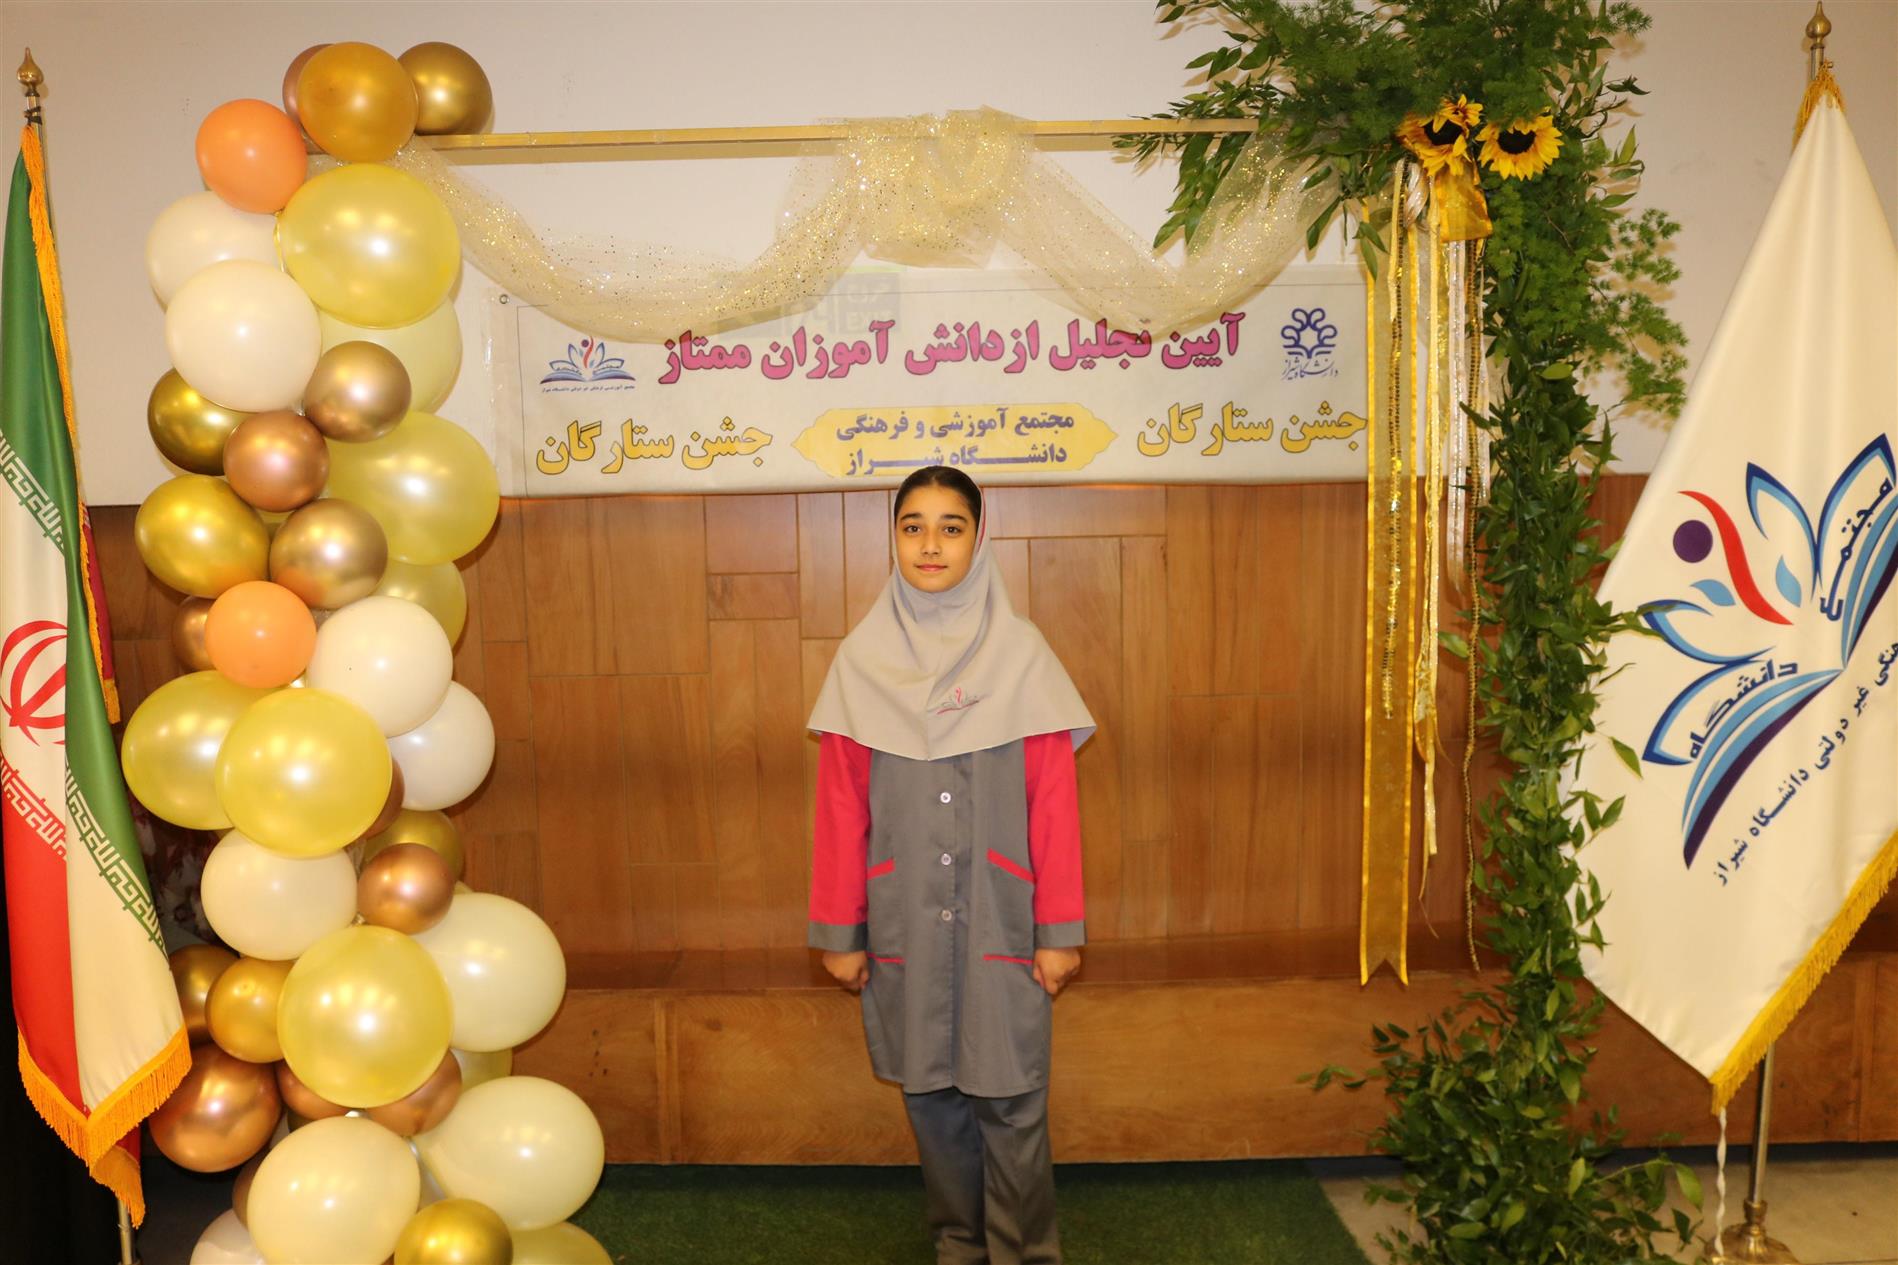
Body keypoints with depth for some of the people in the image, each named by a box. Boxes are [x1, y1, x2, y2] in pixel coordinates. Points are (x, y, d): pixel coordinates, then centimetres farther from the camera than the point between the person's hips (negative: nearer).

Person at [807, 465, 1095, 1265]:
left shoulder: (1021, 653, -5)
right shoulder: (861, 659, -1)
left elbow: (1054, 805, -4)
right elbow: (840, 808, 1)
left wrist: (1060, 929, -4)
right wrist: (837, 931, 2)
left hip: (1002, 921, -1)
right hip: (905, 924, 2)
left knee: (1010, 1097, 4)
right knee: (932, 1090, 12)